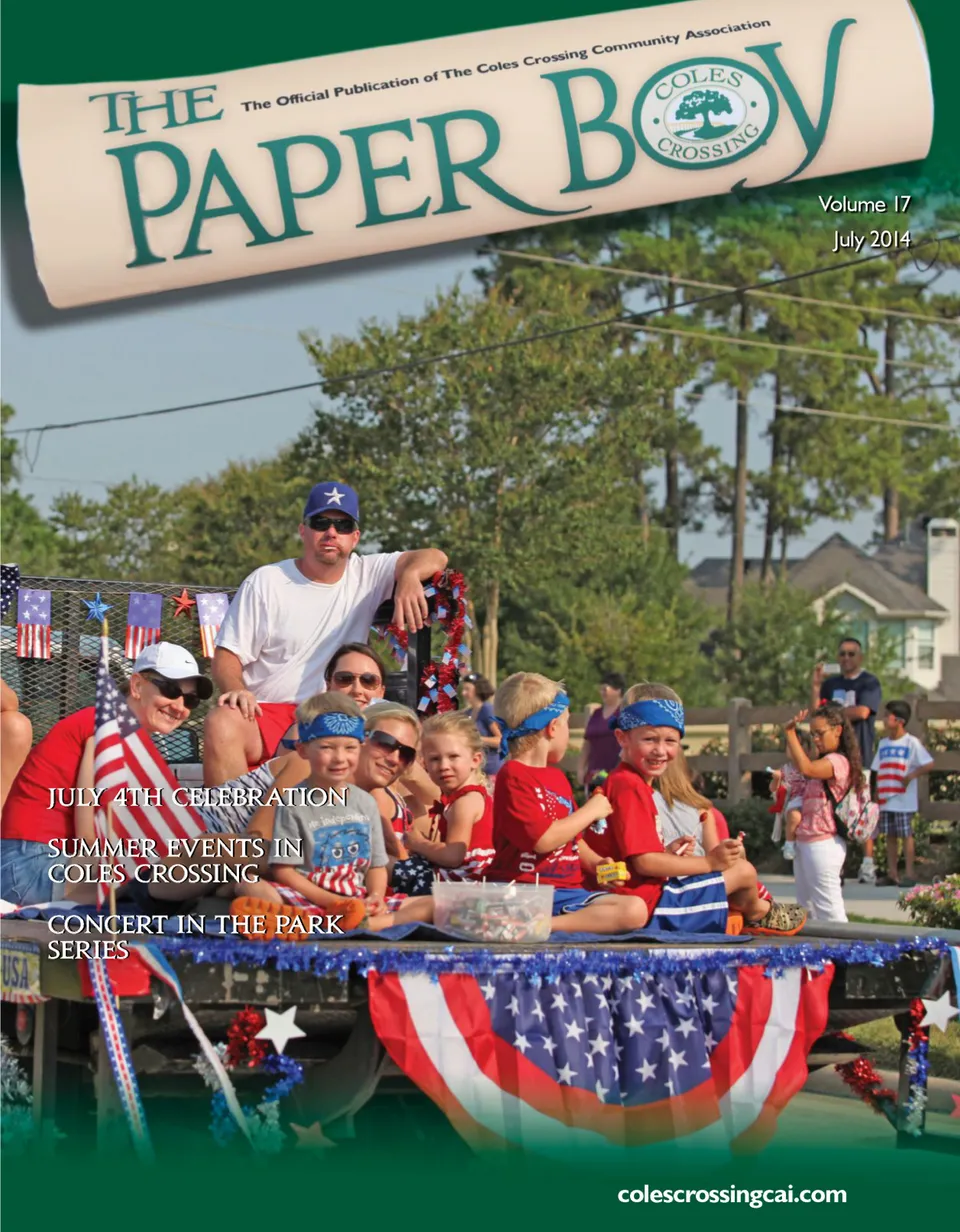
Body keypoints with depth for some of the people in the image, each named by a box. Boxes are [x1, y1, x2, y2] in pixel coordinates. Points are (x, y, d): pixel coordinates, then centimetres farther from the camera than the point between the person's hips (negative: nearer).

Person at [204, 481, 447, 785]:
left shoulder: (367, 575, 10)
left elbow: (434, 558, -2)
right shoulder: (265, 582, 6)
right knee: (222, 724, -35)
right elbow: (226, 656, 3)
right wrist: (236, 691, -21)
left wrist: (410, 576, -27)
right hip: (265, 714, -1)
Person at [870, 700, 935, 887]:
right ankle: (892, 874, 13)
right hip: (886, 800, 6)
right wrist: (877, 795, 9)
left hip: (904, 800, -6)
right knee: (890, 836, 8)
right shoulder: (883, 744, 13)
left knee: (906, 835, -2)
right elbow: (878, 772, 14)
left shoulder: (911, 742, -6)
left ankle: (909, 874, 2)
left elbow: (929, 764, -12)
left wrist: (911, 776, -20)